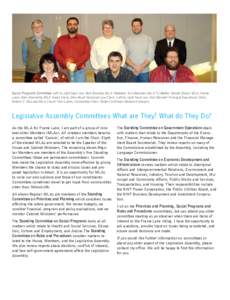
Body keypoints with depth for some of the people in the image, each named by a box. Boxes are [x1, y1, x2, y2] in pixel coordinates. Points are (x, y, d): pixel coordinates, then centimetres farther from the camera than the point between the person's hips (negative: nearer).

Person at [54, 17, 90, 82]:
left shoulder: (84, 39, 8)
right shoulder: (60, 39, 13)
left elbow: (87, 54, -1)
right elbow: (56, 53, 5)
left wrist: (76, 65, -14)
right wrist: (66, 63, -12)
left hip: (79, 71, -1)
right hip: (64, 71, 1)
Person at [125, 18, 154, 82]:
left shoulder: (148, 39, 5)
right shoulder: (128, 40, 7)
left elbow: (151, 55, -2)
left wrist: (141, 67, -13)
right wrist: (134, 67, -13)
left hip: (144, 71, 0)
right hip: (131, 72, 0)